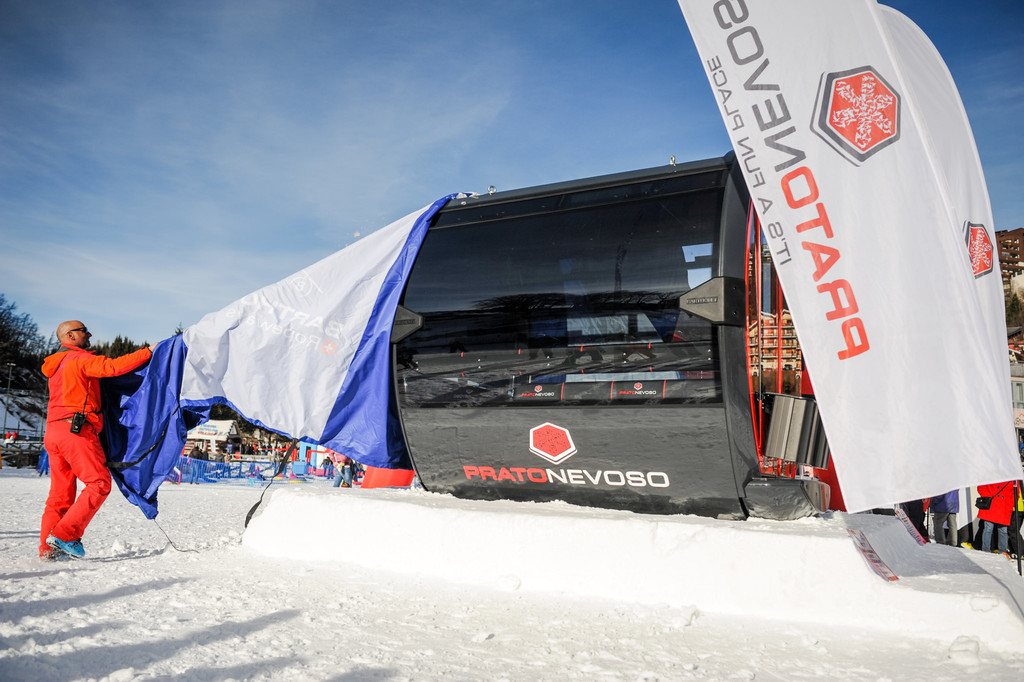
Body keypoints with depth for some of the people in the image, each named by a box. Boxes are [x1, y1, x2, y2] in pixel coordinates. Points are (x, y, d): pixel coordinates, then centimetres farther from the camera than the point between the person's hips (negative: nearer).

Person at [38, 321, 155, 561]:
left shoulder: (56, 365, 25)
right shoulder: (80, 359, -4)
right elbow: (114, 367, -18)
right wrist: (147, 352, -11)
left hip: (53, 432, 9)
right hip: (76, 429, -9)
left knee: (61, 492, 9)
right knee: (99, 483, -8)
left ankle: (49, 549, 8)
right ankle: (64, 535, -12)